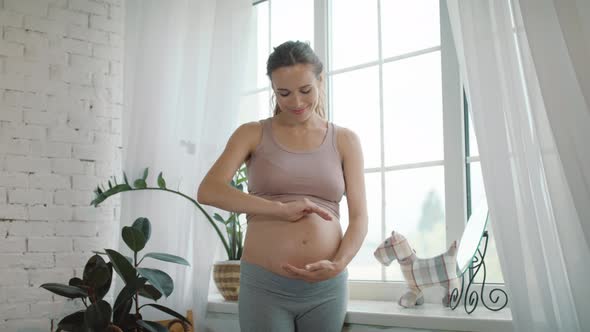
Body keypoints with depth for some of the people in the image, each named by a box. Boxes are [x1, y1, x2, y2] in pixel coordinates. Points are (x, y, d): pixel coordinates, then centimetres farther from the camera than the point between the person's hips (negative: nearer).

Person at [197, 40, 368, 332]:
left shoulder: (345, 140, 7)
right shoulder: (252, 134, 4)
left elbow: (359, 217, 4)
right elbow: (207, 191, -11)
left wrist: (338, 264, -14)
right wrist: (280, 209, -21)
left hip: (327, 288, 2)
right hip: (263, 285, -1)